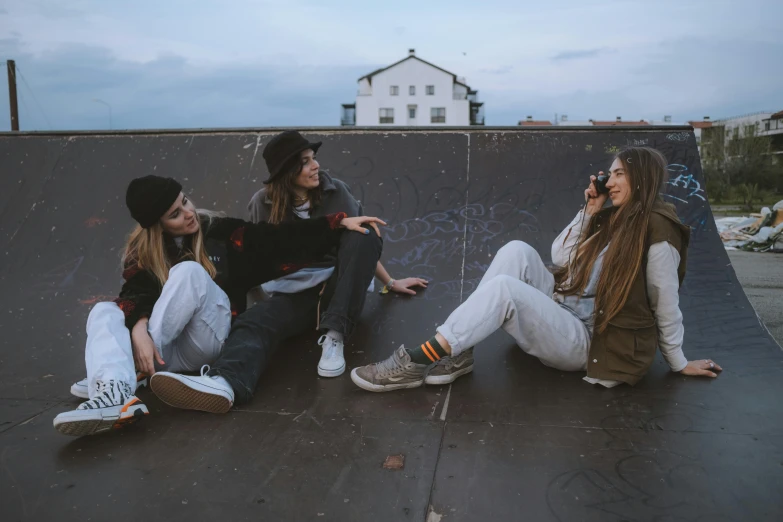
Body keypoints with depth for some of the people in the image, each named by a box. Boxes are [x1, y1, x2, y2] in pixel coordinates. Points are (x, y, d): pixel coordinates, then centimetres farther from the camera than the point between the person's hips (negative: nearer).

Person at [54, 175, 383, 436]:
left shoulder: (222, 232, 4)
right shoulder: (142, 250, 7)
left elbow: (287, 239, -1)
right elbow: (136, 294, -10)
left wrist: (340, 222, -9)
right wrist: (138, 328, -32)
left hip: (214, 342, -2)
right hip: (168, 354, 3)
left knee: (189, 271, -24)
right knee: (104, 312, -19)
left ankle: (122, 367, -28)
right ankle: (114, 391, -49)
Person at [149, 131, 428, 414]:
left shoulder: (336, 191, 3)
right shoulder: (263, 203, 0)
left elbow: (363, 245, 11)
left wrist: (390, 282, 14)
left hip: (338, 288, 1)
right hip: (294, 295, 0)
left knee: (364, 233, -27)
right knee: (255, 321, -32)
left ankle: (334, 337, -33)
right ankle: (226, 384, -65)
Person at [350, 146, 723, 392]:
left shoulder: (655, 230, -11)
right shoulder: (611, 218, 13)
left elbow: (666, 306, -8)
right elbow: (560, 256, 11)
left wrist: (679, 364, -2)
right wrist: (590, 211, 5)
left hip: (586, 343, -8)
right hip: (560, 310, 8)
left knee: (504, 288, -29)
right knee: (517, 251, -15)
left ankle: (418, 364, -27)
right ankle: (458, 352, -20)